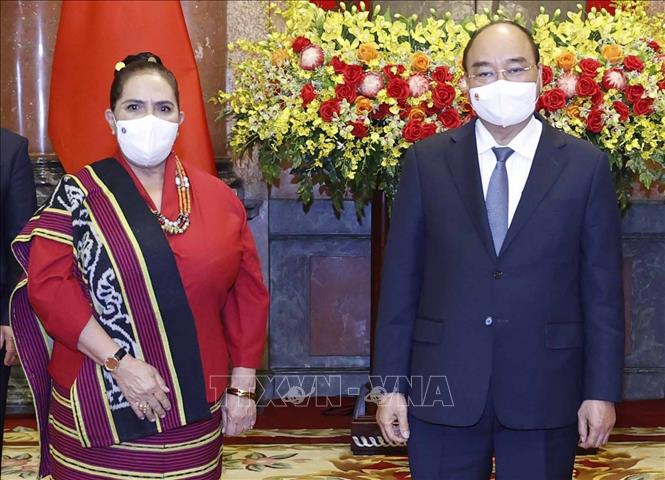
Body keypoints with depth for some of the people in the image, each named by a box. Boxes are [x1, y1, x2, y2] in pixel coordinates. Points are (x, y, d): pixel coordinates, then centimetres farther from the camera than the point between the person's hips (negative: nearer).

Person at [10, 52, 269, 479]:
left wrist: (243, 387, 4)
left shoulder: (218, 198, 7)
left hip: (195, 411, 2)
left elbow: (248, 294, 8)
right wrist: (119, 362, -17)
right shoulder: (80, 194, 0)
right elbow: (47, 283, -10)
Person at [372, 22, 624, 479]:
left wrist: (602, 391, -2)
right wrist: (391, 383, 0)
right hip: (443, 388, 1)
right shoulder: (427, 161, 2)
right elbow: (400, 279, 2)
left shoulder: (586, 165, 0)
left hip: (545, 391, 0)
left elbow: (602, 288, 1)